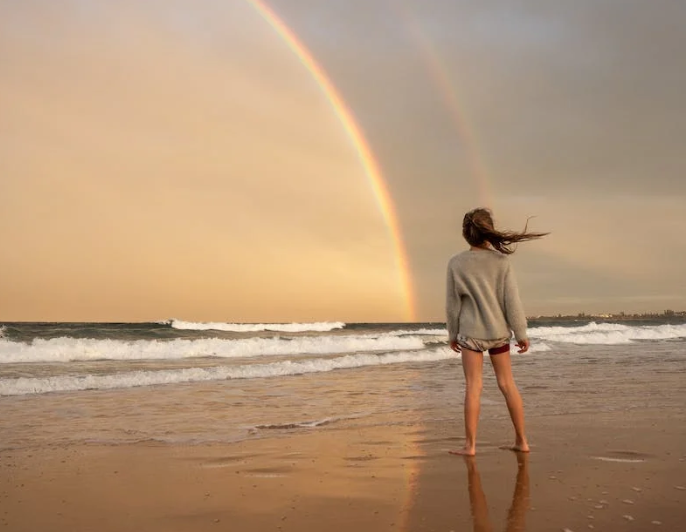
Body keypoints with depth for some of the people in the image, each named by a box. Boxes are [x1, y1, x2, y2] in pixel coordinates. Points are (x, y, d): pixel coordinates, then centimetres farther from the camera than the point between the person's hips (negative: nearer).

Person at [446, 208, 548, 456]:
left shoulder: (456, 263, -8)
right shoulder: (501, 261, -7)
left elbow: (452, 303, -1)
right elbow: (512, 301, -5)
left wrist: (452, 334, 10)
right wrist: (521, 333, 3)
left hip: (471, 332, -2)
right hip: (498, 330, 2)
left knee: (473, 386, 0)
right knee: (507, 384, 12)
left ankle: (470, 445, 1)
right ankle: (521, 440, 19)